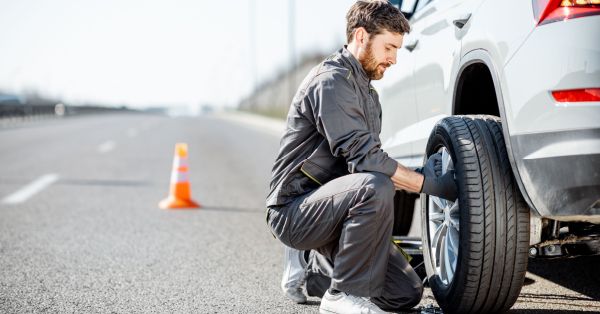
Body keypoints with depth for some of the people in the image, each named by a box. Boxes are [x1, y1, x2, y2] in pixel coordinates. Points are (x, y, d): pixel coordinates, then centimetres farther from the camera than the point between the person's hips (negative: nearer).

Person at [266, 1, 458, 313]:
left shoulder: (366, 92, 18)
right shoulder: (331, 80, -15)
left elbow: (366, 159, 16)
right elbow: (363, 158, -24)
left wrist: (419, 173, 0)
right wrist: (429, 184, -20)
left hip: (327, 208, 9)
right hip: (294, 210, -9)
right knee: (374, 188, -38)